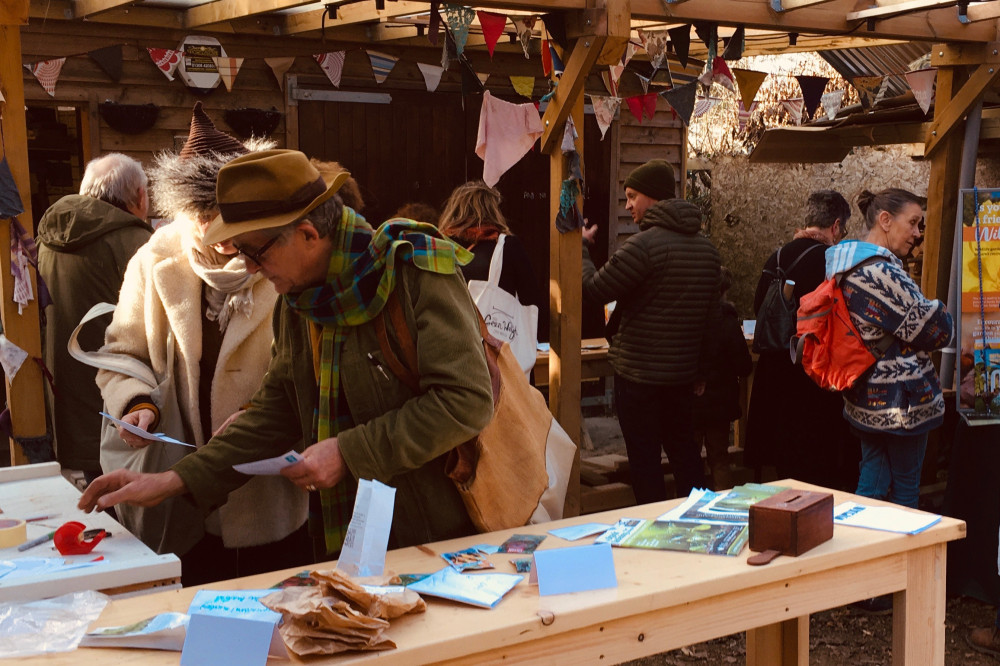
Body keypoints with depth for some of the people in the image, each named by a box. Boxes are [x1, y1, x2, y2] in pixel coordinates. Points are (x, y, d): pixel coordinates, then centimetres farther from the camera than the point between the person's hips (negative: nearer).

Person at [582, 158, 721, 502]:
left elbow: (594, 289, -15)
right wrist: (702, 370, 20)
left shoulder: (643, 245, -18)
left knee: (644, 459, 2)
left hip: (639, 373, -7)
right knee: (685, 451, 18)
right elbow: (711, 316, 13)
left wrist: (579, 246, 0)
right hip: (683, 372, 8)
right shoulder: (706, 248, 9)